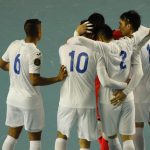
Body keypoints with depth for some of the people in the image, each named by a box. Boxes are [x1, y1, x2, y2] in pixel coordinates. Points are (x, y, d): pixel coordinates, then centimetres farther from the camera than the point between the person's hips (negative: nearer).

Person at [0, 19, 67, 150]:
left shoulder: (14, 45, 0)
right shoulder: (35, 53, -21)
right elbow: (34, 80, -24)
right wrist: (58, 78, -19)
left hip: (13, 97, 7)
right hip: (30, 100, -7)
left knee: (12, 135, 16)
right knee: (35, 138, 5)